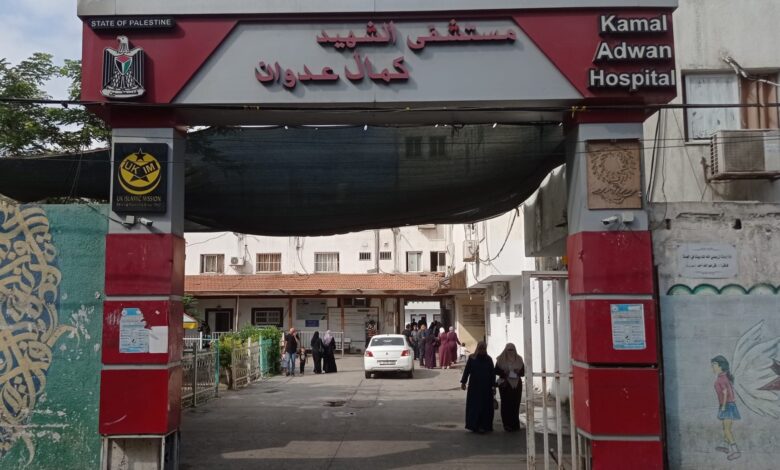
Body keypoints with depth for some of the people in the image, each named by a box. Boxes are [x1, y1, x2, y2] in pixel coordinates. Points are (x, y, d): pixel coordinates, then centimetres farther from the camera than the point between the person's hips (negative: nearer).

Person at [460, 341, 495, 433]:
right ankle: (474, 425, 7)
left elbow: (492, 373, 7)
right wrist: (463, 382, -3)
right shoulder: (472, 358, 0)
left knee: (486, 407, 2)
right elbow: (466, 370, 2)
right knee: (474, 406, 0)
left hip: (486, 387, 2)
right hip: (474, 386, -2)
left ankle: (484, 426, 9)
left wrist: (493, 386, 4)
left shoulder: (489, 359, 5)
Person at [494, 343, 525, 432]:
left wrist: (518, 372, -12)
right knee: (506, 404, -6)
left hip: (517, 384, 3)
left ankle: (515, 425, 12)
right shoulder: (501, 360, 0)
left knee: (516, 404, 3)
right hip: (505, 384, -3)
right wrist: (504, 373, -18)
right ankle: (507, 425, -2)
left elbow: (523, 371, 10)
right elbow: (497, 371, 0)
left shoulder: (519, 359, 9)